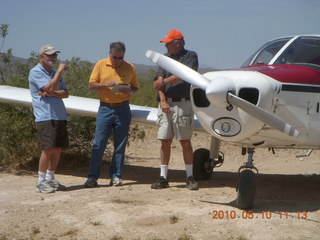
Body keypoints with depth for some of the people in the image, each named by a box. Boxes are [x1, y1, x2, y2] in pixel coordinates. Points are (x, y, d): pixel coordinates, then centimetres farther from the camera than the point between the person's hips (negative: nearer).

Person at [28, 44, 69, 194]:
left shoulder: (54, 73, 20)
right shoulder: (35, 72, -4)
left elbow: (65, 93, 10)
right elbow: (50, 87, -18)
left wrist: (51, 93, -9)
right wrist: (60, 70, -8)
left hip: (60, 116, 8)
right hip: (45, 117, -8)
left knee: (58, 148, 7)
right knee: (48, 148, -13)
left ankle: (50, 179, 19)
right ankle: (40, 182, -5)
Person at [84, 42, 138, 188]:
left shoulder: (130, 68, 7)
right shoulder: (100, 65, 4)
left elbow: (135, 87, 13)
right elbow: (91, 85, 2)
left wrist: (130, 92, -10)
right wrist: (106, 85, -15)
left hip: (123, 109, 1)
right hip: (105, 108, -1)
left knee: (120, 145, 4)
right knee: (98, 144, -3)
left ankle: (116, 176, 13)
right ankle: (92, 177, 3)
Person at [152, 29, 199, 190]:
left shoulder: (190, 56, 3)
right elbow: (159, 81, 5)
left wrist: (164, 82, -6)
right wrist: (163, 101, -9)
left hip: (183, 104, -4)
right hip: (166, 104, 4)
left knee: (185, 141, -3)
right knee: (165, 141, 3)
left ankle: (190, 177, 5)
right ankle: (163, 177, 9)